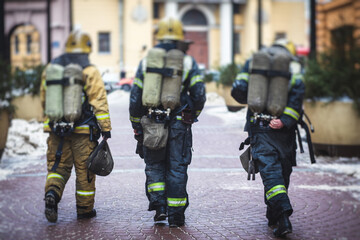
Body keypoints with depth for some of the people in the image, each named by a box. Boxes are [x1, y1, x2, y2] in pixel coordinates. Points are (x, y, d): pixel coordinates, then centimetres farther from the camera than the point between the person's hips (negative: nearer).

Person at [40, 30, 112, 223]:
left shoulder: (50, 68, 8)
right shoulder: (89, 71, -8)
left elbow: (44, 100, 16)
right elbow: (99, 102, -12)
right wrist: (106, 128, -9)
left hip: (56, 129, 4)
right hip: (83, 131, -4)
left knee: (58, 165, 13)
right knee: (84, 170, 8)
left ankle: (52, 193, -13)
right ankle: (84, 209, 17)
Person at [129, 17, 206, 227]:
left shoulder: (146, 62, 4)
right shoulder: (188, 62, 0)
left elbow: (135, 97, 4)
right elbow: (199, 95, -3)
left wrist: (137, 125, 12)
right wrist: (192, 115, 15)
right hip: (178, 124, -1)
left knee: (154, 165, 17)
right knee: (177, 168, 7)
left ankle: (158, 205, 4)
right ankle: (176, 215, 11)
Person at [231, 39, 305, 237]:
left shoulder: (252, 62, 10)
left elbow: (238, 90, 1)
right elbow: (298, 89, -13)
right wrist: (285, 121, -17)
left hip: (259, 130, 0)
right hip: (284, 132, 1)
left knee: (271, 173, -6)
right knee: (282, 174, 16)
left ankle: (283, 218, -21)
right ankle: (274, 217, 25)